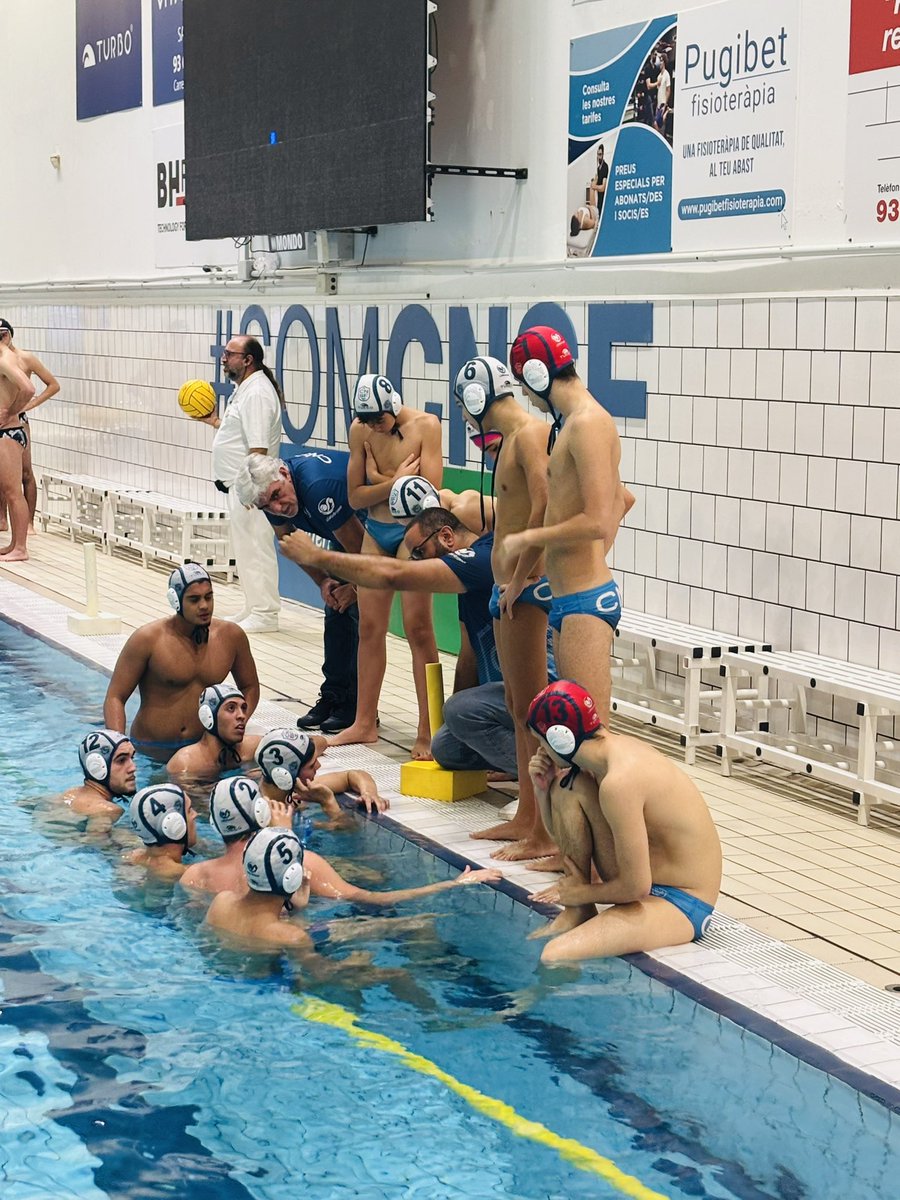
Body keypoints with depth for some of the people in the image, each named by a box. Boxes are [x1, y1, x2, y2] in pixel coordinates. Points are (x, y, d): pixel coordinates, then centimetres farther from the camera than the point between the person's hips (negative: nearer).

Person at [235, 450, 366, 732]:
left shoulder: (318, 486, -38)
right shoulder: (271, 496, -12)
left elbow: (358, 548, -26)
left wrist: (356, 588, -9)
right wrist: (323, 581, -2)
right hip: (347, 531, 8)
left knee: (360, 611, -16)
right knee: (336, 610, 4)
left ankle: (358, 706, -10)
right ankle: (333, 696, 12)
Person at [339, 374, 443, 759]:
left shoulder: (425, 425, -10)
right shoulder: (360, 431, 1)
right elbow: (355, 497, 0)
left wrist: (381, 480, -13)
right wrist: (395, 482, -13)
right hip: (375, 533, 5)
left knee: (418, 629, -6)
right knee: (369, 628, 7)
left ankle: (427, 731, -3)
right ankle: (364, 723, 17)